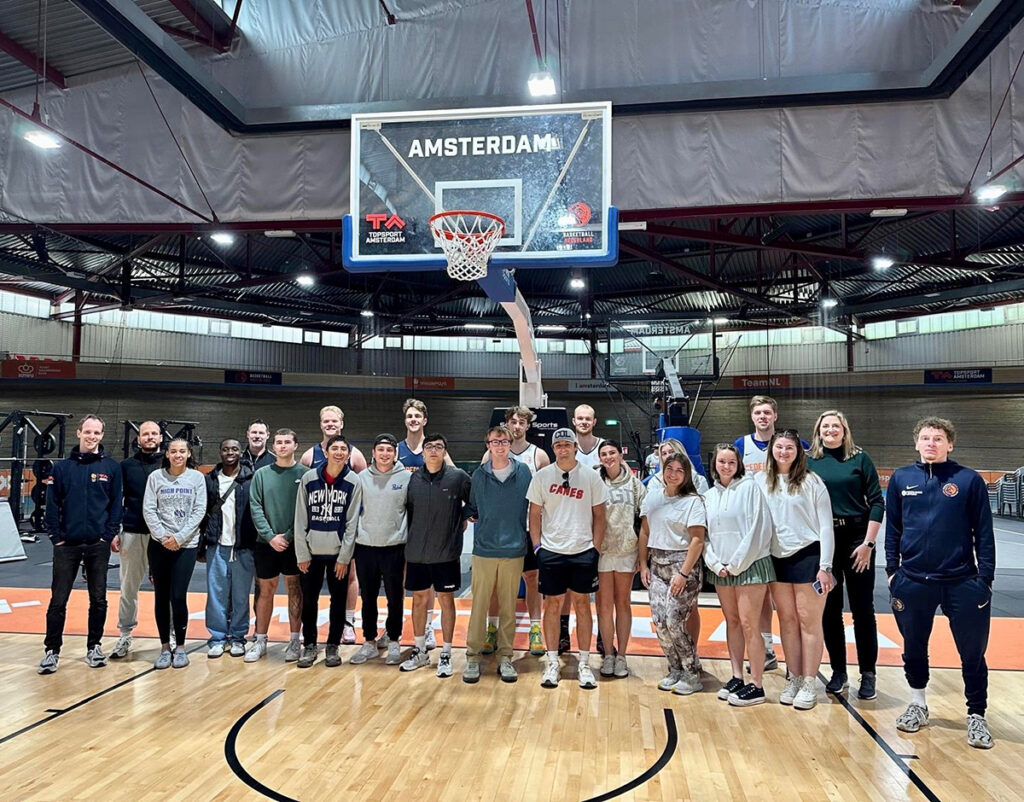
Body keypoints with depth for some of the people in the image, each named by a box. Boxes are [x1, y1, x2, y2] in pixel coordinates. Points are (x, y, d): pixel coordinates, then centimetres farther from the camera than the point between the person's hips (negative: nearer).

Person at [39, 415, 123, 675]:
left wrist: (108, 535, -6)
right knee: (58, 600, 3)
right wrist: (56, 536, -4)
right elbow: (52, 504, 3)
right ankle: (52, 650, 15)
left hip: (98, 545, 0)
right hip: (66, 545, 0)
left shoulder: (111, 467, 2)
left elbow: (116, 504, 2)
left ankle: (94, 646, 23)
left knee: (98, 600, 8)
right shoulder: (62, 467, 3)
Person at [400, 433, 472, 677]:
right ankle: (419, 652, 28)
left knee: (446, 599, 6)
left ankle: (446, 655, 18)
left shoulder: (458, 477, -7)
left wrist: (463, 518, -3)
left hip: (446, 553, -3)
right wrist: (408, 543, 9)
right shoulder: (413, 479, 0)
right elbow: (408, 511, 9)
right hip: (416, 553, 3)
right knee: (419, 598, 12)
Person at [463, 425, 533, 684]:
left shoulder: (523, 472, 0)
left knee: (509, 607, 8)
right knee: (479, 606, 2)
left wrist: (529, 535, 4)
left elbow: (533, 506, 7)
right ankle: (473, 657, 13)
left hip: (514, 550, 0)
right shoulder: (479, 474, 3)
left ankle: (505, 657, 19)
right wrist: (476, 520, 2)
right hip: (484, 550, 0)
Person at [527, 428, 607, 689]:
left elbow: (599, 515, 4)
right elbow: (535, 514, 5)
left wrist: (596, 549, -1)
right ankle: (552, 663, 15)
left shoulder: (591, 477, 0)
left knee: (582, 604, 6)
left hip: (583, 552, 0)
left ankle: (584, 663, 16)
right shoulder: (542, 476, 1)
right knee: (553, 605, 5)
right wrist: (537, 545, -1)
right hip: (551, 552, 0)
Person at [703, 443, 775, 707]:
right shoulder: (709, 495, 11)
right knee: (732, 622, 12)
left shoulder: (749, 488, -6)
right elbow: (704, 534, 11)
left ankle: (756, 686, 1)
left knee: (748, 624, -6)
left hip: (750, 565, -6)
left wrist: (737, 564, -12)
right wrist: (716, 564, -4)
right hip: (721, 569, 6)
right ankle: (737, 678, 20)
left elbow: (758, 529, -12)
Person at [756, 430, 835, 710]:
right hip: (777, 558, 4)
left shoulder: (811, 482, -5)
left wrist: (825, 566, -9)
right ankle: (794, 680, 20)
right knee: (787, 620, 10)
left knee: (809, 621, 2)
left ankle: (809, 685, 10)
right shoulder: (761, 481, 4)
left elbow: (825, 526, -5)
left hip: (808, 556, -3)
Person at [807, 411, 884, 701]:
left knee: (862, 608, 4)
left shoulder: (859, 458, -1)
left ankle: (868, 674, 15)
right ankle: (838, 671, 21)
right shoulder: (809, 461, 4)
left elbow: (877, 502, -3)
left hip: (856, 539, -2)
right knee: (830, 609, 9)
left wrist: (868, 543, -10)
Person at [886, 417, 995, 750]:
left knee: (973, 653, 7)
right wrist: (892, 570, 3)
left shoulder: (969, 480, -4)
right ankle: (917, 705, 35)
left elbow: (984, 533, -2)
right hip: (913, 582, 2)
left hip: (962, 582, -2)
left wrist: (986, 578, -5)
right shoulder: (901, 479, 2)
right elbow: (892, 529, 7)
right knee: (914, 648, 15)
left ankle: (976, 716, 25)